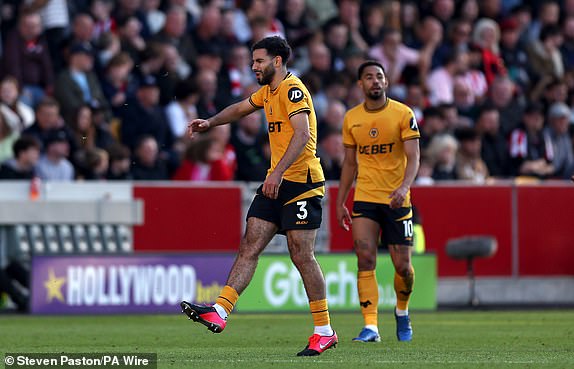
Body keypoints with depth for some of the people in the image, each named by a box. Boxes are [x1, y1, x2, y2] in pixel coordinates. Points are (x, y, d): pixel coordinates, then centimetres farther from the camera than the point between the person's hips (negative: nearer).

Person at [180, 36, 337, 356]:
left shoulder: (293, 89, -13)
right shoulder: (269, 91, 17)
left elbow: (302, 134, -25)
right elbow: (241, 108, 35)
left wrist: (278, 173, -34)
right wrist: (211, 123, 19)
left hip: (301, 182, -9)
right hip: (278, 182, 9)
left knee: (302, 255, -7)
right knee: (250, 246, -1)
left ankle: (324, 331, 1)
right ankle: (220, 312, -8)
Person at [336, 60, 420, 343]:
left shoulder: (403, 114, -5)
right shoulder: (351, 118, 6)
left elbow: (413, 157, -11)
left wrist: (404, 186, -29)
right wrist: (340, 202, 11)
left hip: (397, 200, -2)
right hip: (364, 200, 2)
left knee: (402, 266, 0)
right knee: (365, 259, -14)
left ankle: (402, 312, 31)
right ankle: (370, 327, -16)